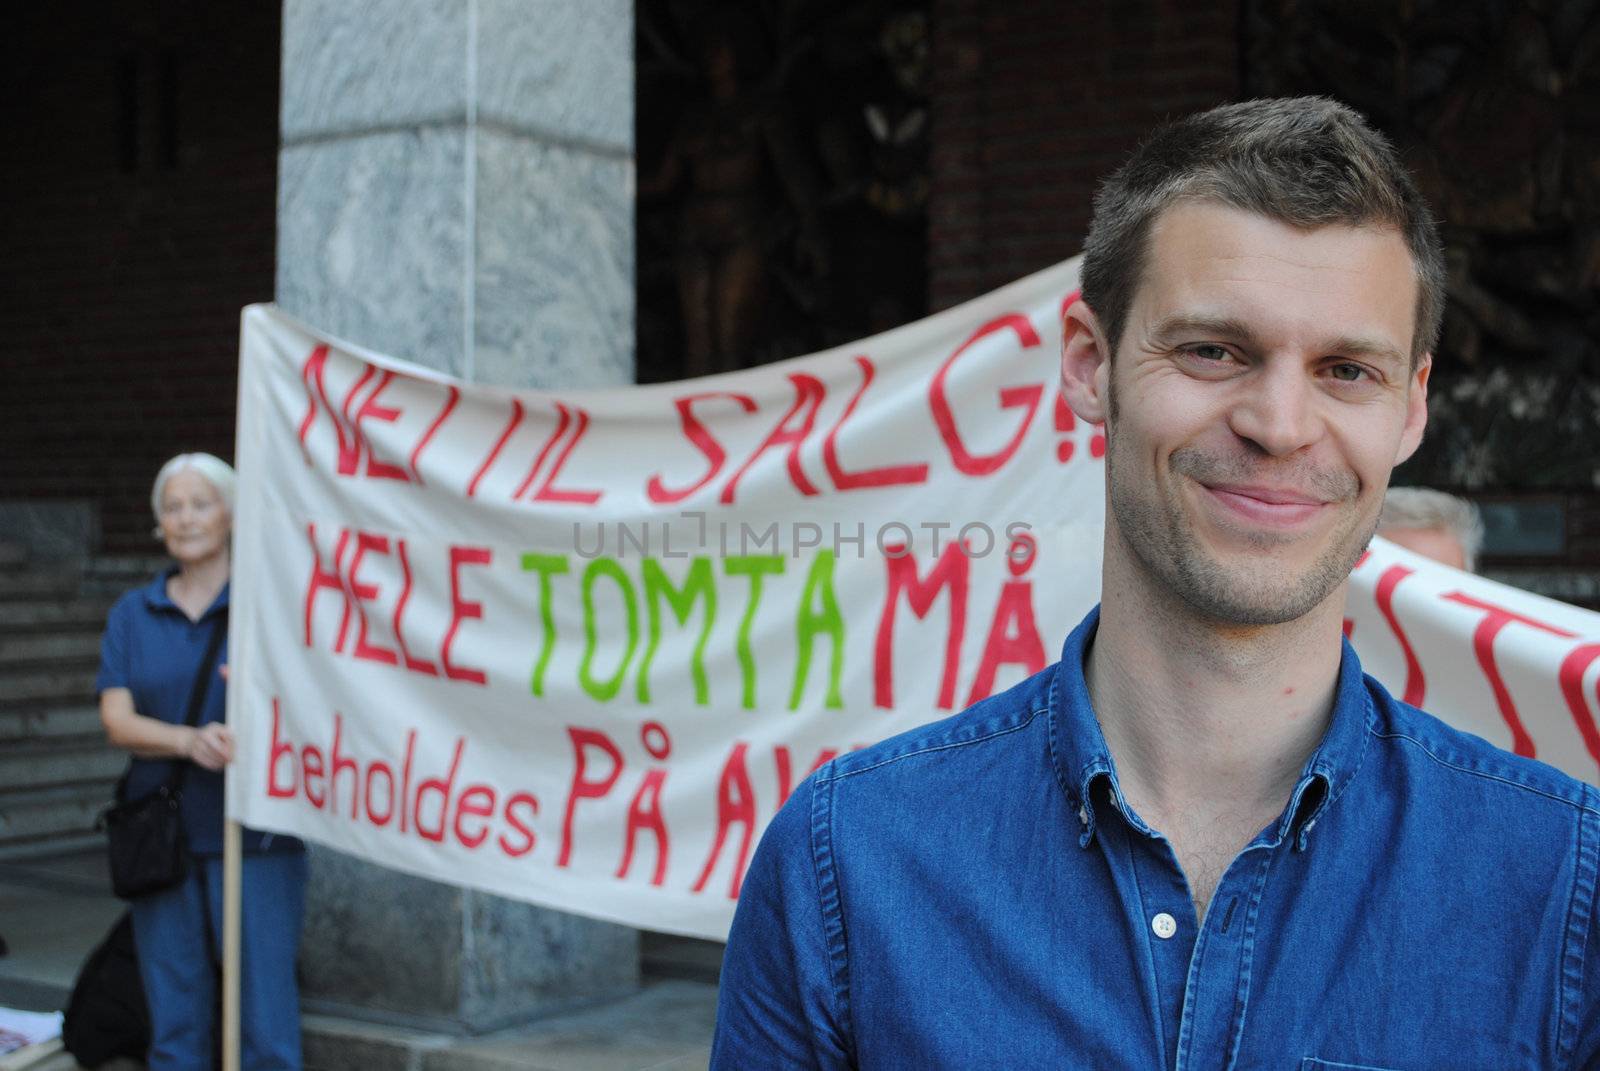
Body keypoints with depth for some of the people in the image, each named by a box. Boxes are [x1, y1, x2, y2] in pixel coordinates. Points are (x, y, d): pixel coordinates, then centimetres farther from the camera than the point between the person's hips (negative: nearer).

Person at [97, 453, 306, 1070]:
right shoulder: (131, 614, 11)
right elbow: (117, 720, -1)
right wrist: (190, 741, -20)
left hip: (249, 833, -3)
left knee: (264, 1008, -5)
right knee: (172, 1019, 8)